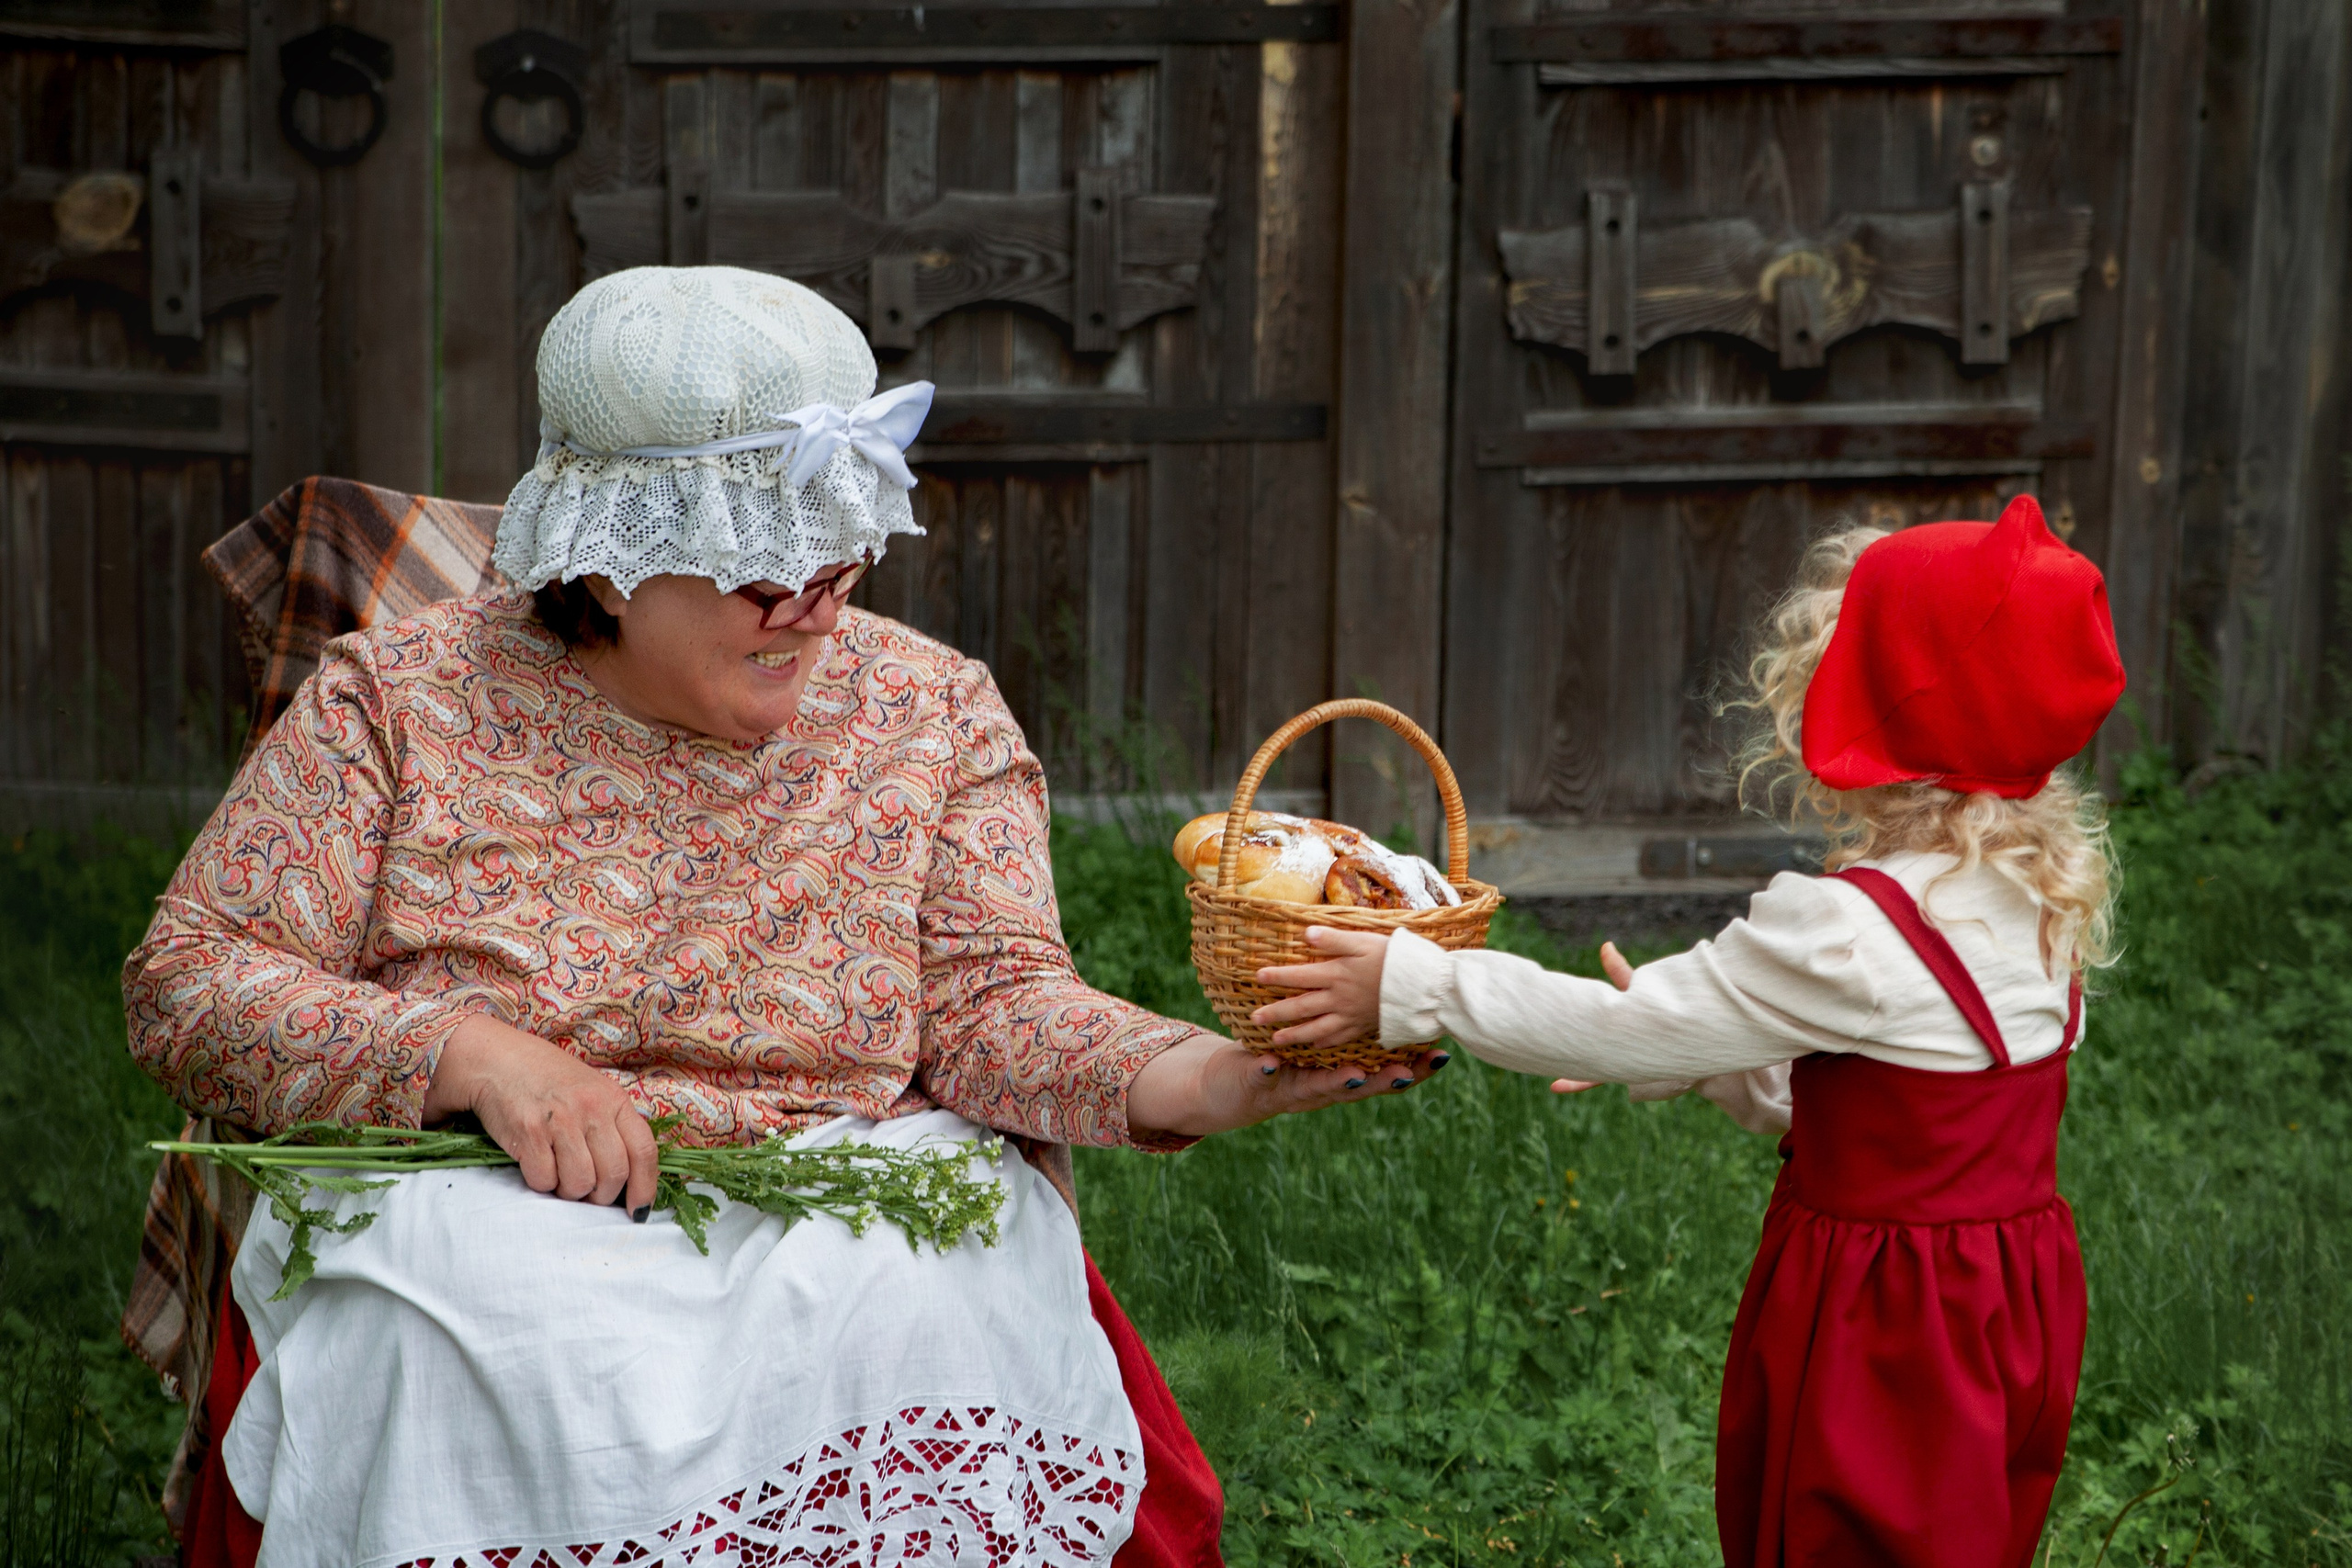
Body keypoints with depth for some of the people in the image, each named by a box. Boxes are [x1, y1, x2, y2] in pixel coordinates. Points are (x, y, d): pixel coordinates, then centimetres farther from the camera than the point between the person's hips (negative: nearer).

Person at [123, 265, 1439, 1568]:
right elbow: (188, 986, 0)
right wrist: (475, 1055, -15)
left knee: (921, 1320, -31)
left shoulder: (932, 711, 9)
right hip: (491, 1219, -1)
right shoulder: (403, 701, 3)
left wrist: (1204, 1079, -23)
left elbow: (989, 999, -2)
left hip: (854, 1216, 2)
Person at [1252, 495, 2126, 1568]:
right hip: (2019, 1315, 8)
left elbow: (1620, 1031, -16)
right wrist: (1706, 1056, 16)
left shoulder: (1846, 934, -24)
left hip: (1884, 1338, -8)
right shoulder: (2039, 904, 2)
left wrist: (1409, 989, -9)